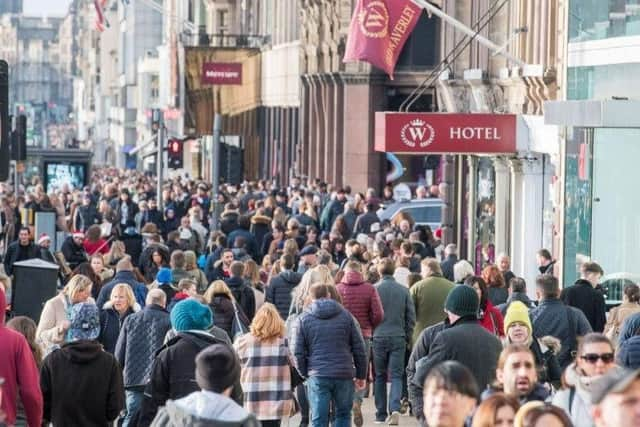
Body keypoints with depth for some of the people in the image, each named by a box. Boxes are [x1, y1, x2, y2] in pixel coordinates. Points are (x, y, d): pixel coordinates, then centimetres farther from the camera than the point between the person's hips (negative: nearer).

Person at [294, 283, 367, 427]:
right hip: (344, 376, 1)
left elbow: (299, 353, 1)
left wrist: (305, 373, 15)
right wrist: (361, 375, 15)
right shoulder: (346, 315, 7)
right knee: (343, 415, 16)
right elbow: (359, 349, 7)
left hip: (317, 377, -1)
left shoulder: (303, 319, 4)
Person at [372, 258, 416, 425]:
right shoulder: (404, 290, 2)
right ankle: (395, 409, -19)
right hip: (398, 338, 1)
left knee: (380, 376, 10)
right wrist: (408, 339, 15)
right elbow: (411, 317, 5)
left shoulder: (374, 289, -5)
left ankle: (381, 414, 12)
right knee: (396, 375, 1)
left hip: (379, 337, -1)